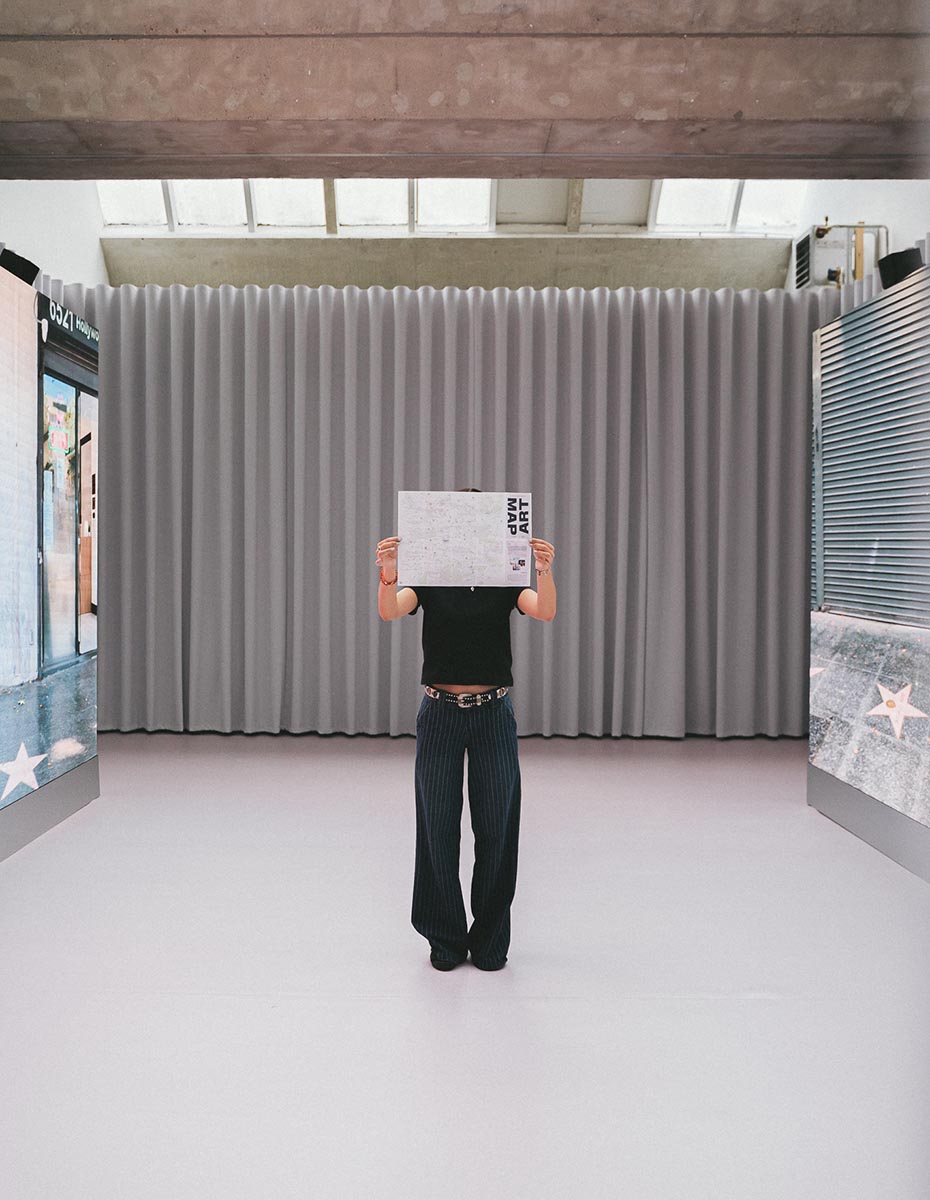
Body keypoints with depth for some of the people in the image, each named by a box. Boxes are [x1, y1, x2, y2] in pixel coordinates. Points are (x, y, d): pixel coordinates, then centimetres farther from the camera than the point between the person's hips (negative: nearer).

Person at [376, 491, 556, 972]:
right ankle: (446, 938, 21)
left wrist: (545, 569, -38)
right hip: (440, 714, 0)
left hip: (493, 714, 0)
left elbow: (545, 612, -20)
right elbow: (389, 612, -21)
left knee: (496, 828, 4)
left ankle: (490, 940, 21)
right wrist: (387, 574, -41)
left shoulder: (506, 578, 1)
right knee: (438, 827, 4)